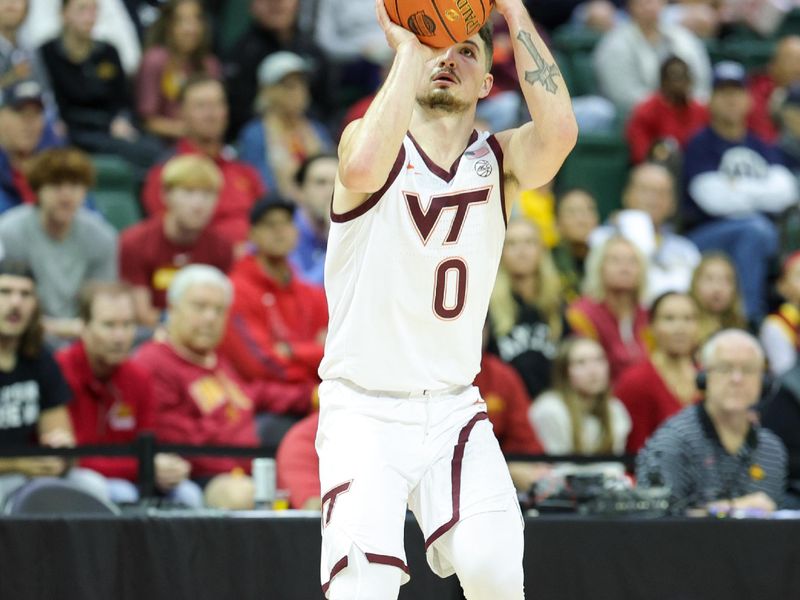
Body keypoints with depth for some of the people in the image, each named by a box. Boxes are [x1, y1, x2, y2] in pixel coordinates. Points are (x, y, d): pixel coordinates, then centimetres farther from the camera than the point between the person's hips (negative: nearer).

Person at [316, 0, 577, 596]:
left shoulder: (498, 161, 2)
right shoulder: (368, 140, -5)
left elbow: (559, 131, -21)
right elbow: (363, 168, -32)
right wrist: (410, 48, -24)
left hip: (454, 409, 3)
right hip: (363, 411, -3)